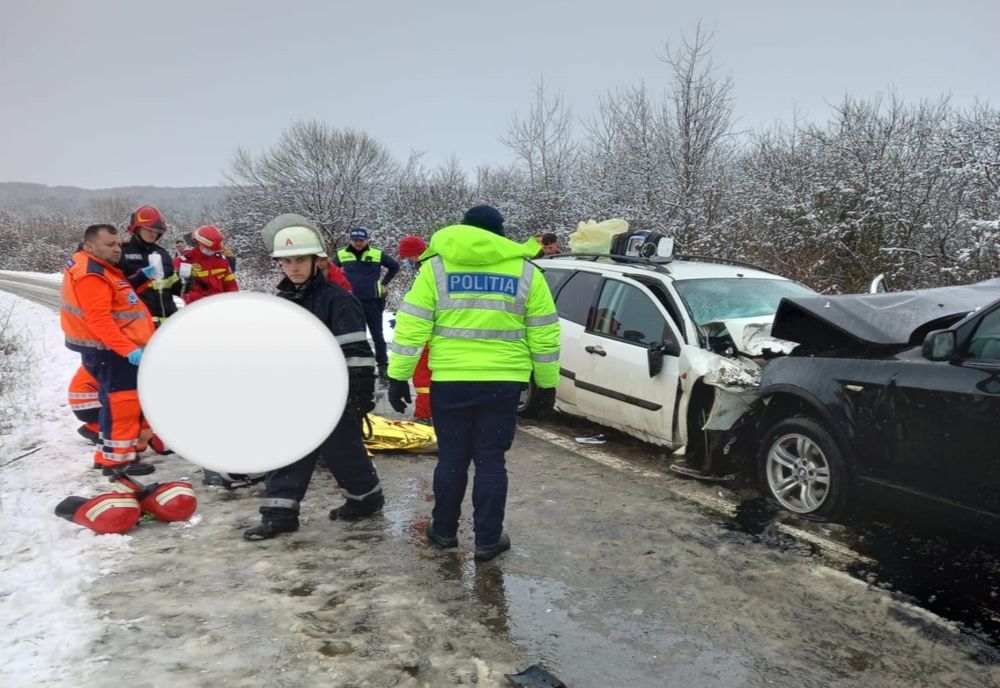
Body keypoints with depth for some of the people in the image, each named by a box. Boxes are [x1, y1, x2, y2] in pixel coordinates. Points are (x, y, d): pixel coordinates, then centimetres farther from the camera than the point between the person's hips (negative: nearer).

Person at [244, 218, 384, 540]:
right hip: (297, 393, 7)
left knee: (340, 450, 4)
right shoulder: (282, 301, 10)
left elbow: (356, 351, -16)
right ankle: (279, 513, 13)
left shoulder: (336, 300, -14)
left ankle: (366, 497, 27)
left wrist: (362, 392, -18)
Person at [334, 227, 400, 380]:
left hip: (373, 301, 0)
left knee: (377, 335, 7)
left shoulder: (377, 254, -2)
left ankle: (382, 366, 16)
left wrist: (384, 283, 8)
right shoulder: (341, 255, -1)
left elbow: (394, 266, 12)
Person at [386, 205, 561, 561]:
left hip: (450, 380, 0)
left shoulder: (436, 265, 2)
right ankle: (488, 540, 15)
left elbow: (411, 327, -2)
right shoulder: (526, 271, 4)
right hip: (503, 382, 0)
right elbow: (544, 335, 6)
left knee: (452, 457, 14)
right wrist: (547, 383, 15)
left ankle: (444, 530, 28)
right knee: (491, 460, 9)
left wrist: (398, 377, 4)